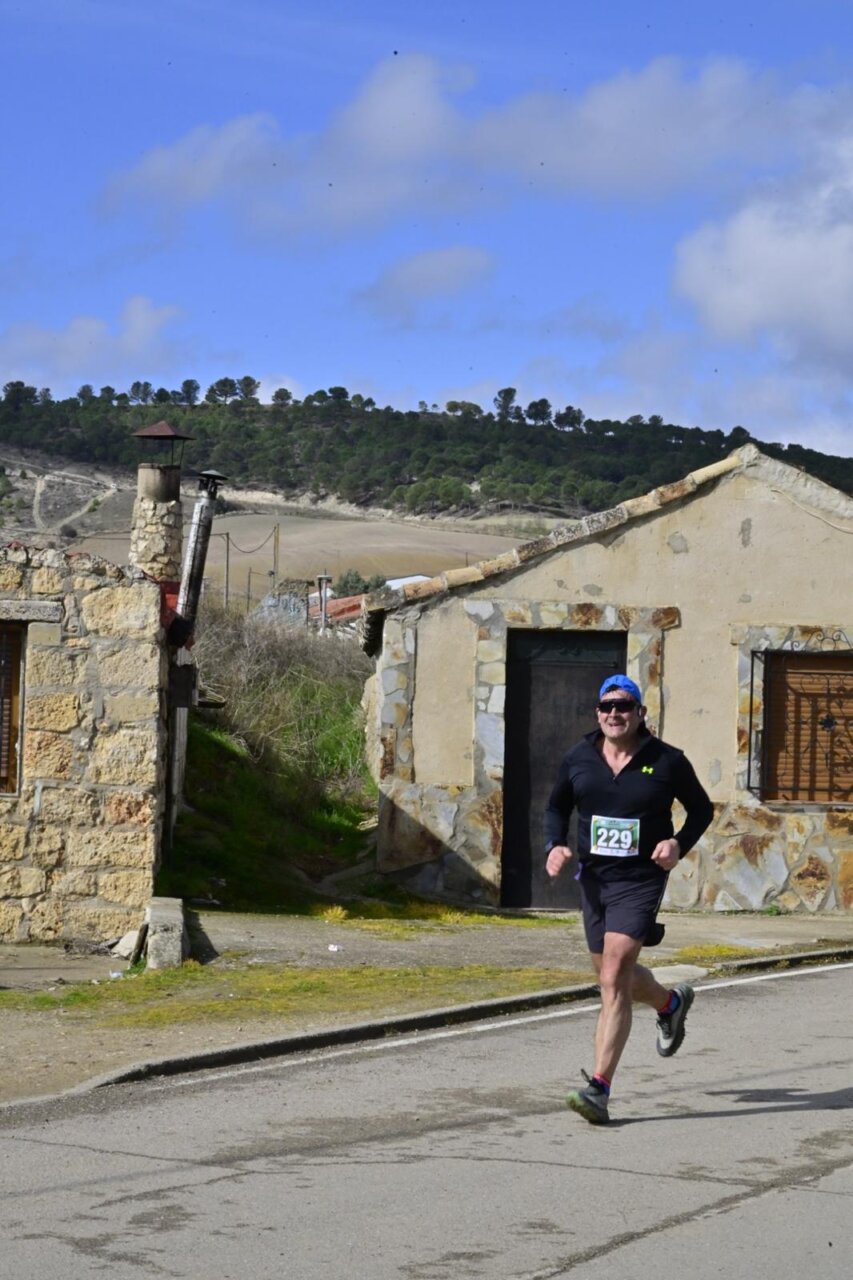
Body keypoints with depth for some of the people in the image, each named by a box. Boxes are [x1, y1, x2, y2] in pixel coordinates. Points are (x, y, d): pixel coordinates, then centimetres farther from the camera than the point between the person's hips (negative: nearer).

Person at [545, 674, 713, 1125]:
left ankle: (599, 1089, -18)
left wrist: (679, 844, -10)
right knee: (614, 977, 19)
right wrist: (555, 845, -3)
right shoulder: (577, 759, 3)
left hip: (641, 880, -5)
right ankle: (671, 1003, 53)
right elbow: (557, 807, 17)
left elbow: (702, 809, 8)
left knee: (614, 980, -17)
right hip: (593, 877, 5)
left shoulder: (667, 761, -4)